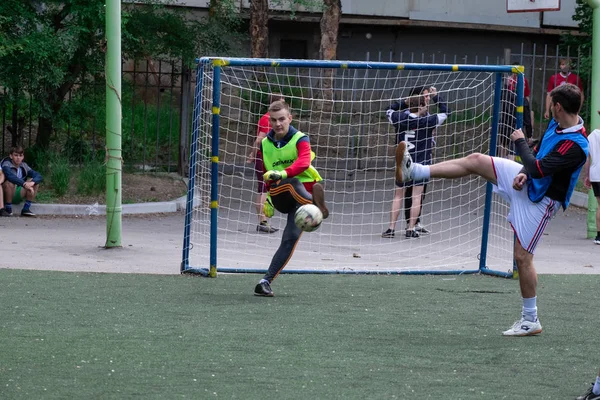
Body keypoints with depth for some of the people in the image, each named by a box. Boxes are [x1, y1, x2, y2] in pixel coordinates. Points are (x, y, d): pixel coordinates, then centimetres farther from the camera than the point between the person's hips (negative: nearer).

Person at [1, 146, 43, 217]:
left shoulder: (24, 166, 2)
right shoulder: (6, 164, -13)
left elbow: (39, 176, -7)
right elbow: (10, 176, -35)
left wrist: (32, 182, -30)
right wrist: (24, 184, -45)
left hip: (18, 196, 5)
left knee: (35, 182, -10)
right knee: (10, 183, -35)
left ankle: (26, 208, -10)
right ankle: (8, 209, -19)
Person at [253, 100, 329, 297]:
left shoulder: (300, 139, -3)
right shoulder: (265, 144, 12)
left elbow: (303, 162, -24)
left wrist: (283, 173, -41)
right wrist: (268, 197, 20)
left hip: (304, 191, -2)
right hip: (280, 196, 2)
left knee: (291, 238, -16)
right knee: (293, 183, -35)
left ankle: (266, 282, -14)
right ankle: (316, 205, -64)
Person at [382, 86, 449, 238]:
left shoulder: (399, 118, -5)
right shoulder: (427, 121, -12)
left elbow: (390, 110, 18)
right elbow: (445, 113, 3)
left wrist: (407, 100, 19)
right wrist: (436, 96, 13)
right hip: (421, 163, -3)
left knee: (398, 195, 8)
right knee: (417, 196, 1)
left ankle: (391, 228, 5)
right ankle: (411, 229, -1)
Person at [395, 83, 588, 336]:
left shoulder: (575, 145, -32)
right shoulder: (557, 124, -3)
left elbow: (538, 169, -32)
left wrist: (520, 142, -17)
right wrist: (525, 173, -6)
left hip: (539, 199, -9)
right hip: (527, 181, 9)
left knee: (522, 257, -5)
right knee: (475, 160, 4)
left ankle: (530, 320, 8)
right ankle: (414, 172, 11)